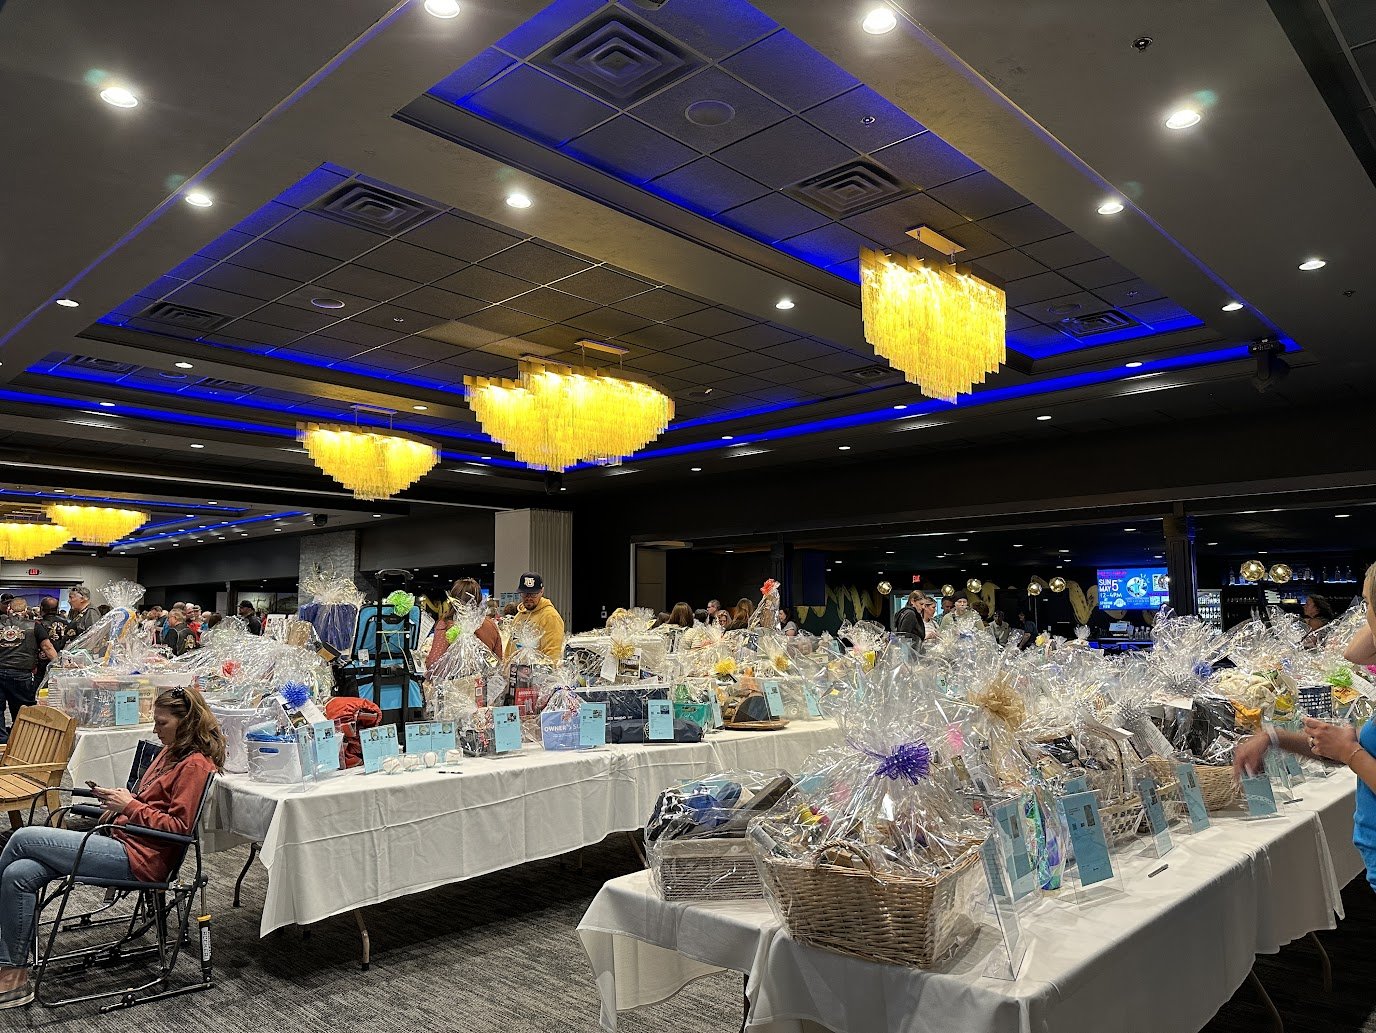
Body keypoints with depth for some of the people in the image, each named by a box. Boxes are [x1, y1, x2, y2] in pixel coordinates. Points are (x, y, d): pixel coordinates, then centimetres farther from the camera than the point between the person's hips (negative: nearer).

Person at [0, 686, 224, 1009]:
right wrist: (118, 798, 9)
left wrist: (130, 806, -13)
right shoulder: (170, 752, 17)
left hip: (138, 860, -10)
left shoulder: (195, 764, -13)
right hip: (123, 841, 10)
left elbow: (179, 826, -16)